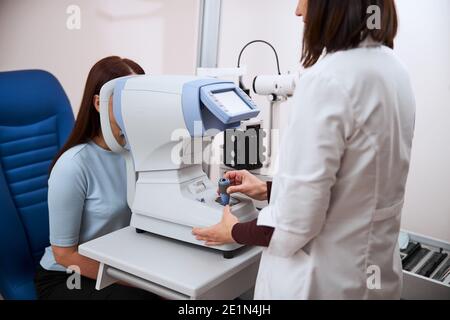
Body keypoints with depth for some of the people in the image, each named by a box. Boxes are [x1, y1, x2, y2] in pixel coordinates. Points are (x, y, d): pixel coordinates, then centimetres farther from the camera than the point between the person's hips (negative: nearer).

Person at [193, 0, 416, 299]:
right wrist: (270, 190, 15)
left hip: (327, 281, -7)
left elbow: (297, 221, -23)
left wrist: (234, 232, -5)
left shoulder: (327, 79, -26)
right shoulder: (392, 68, 1)